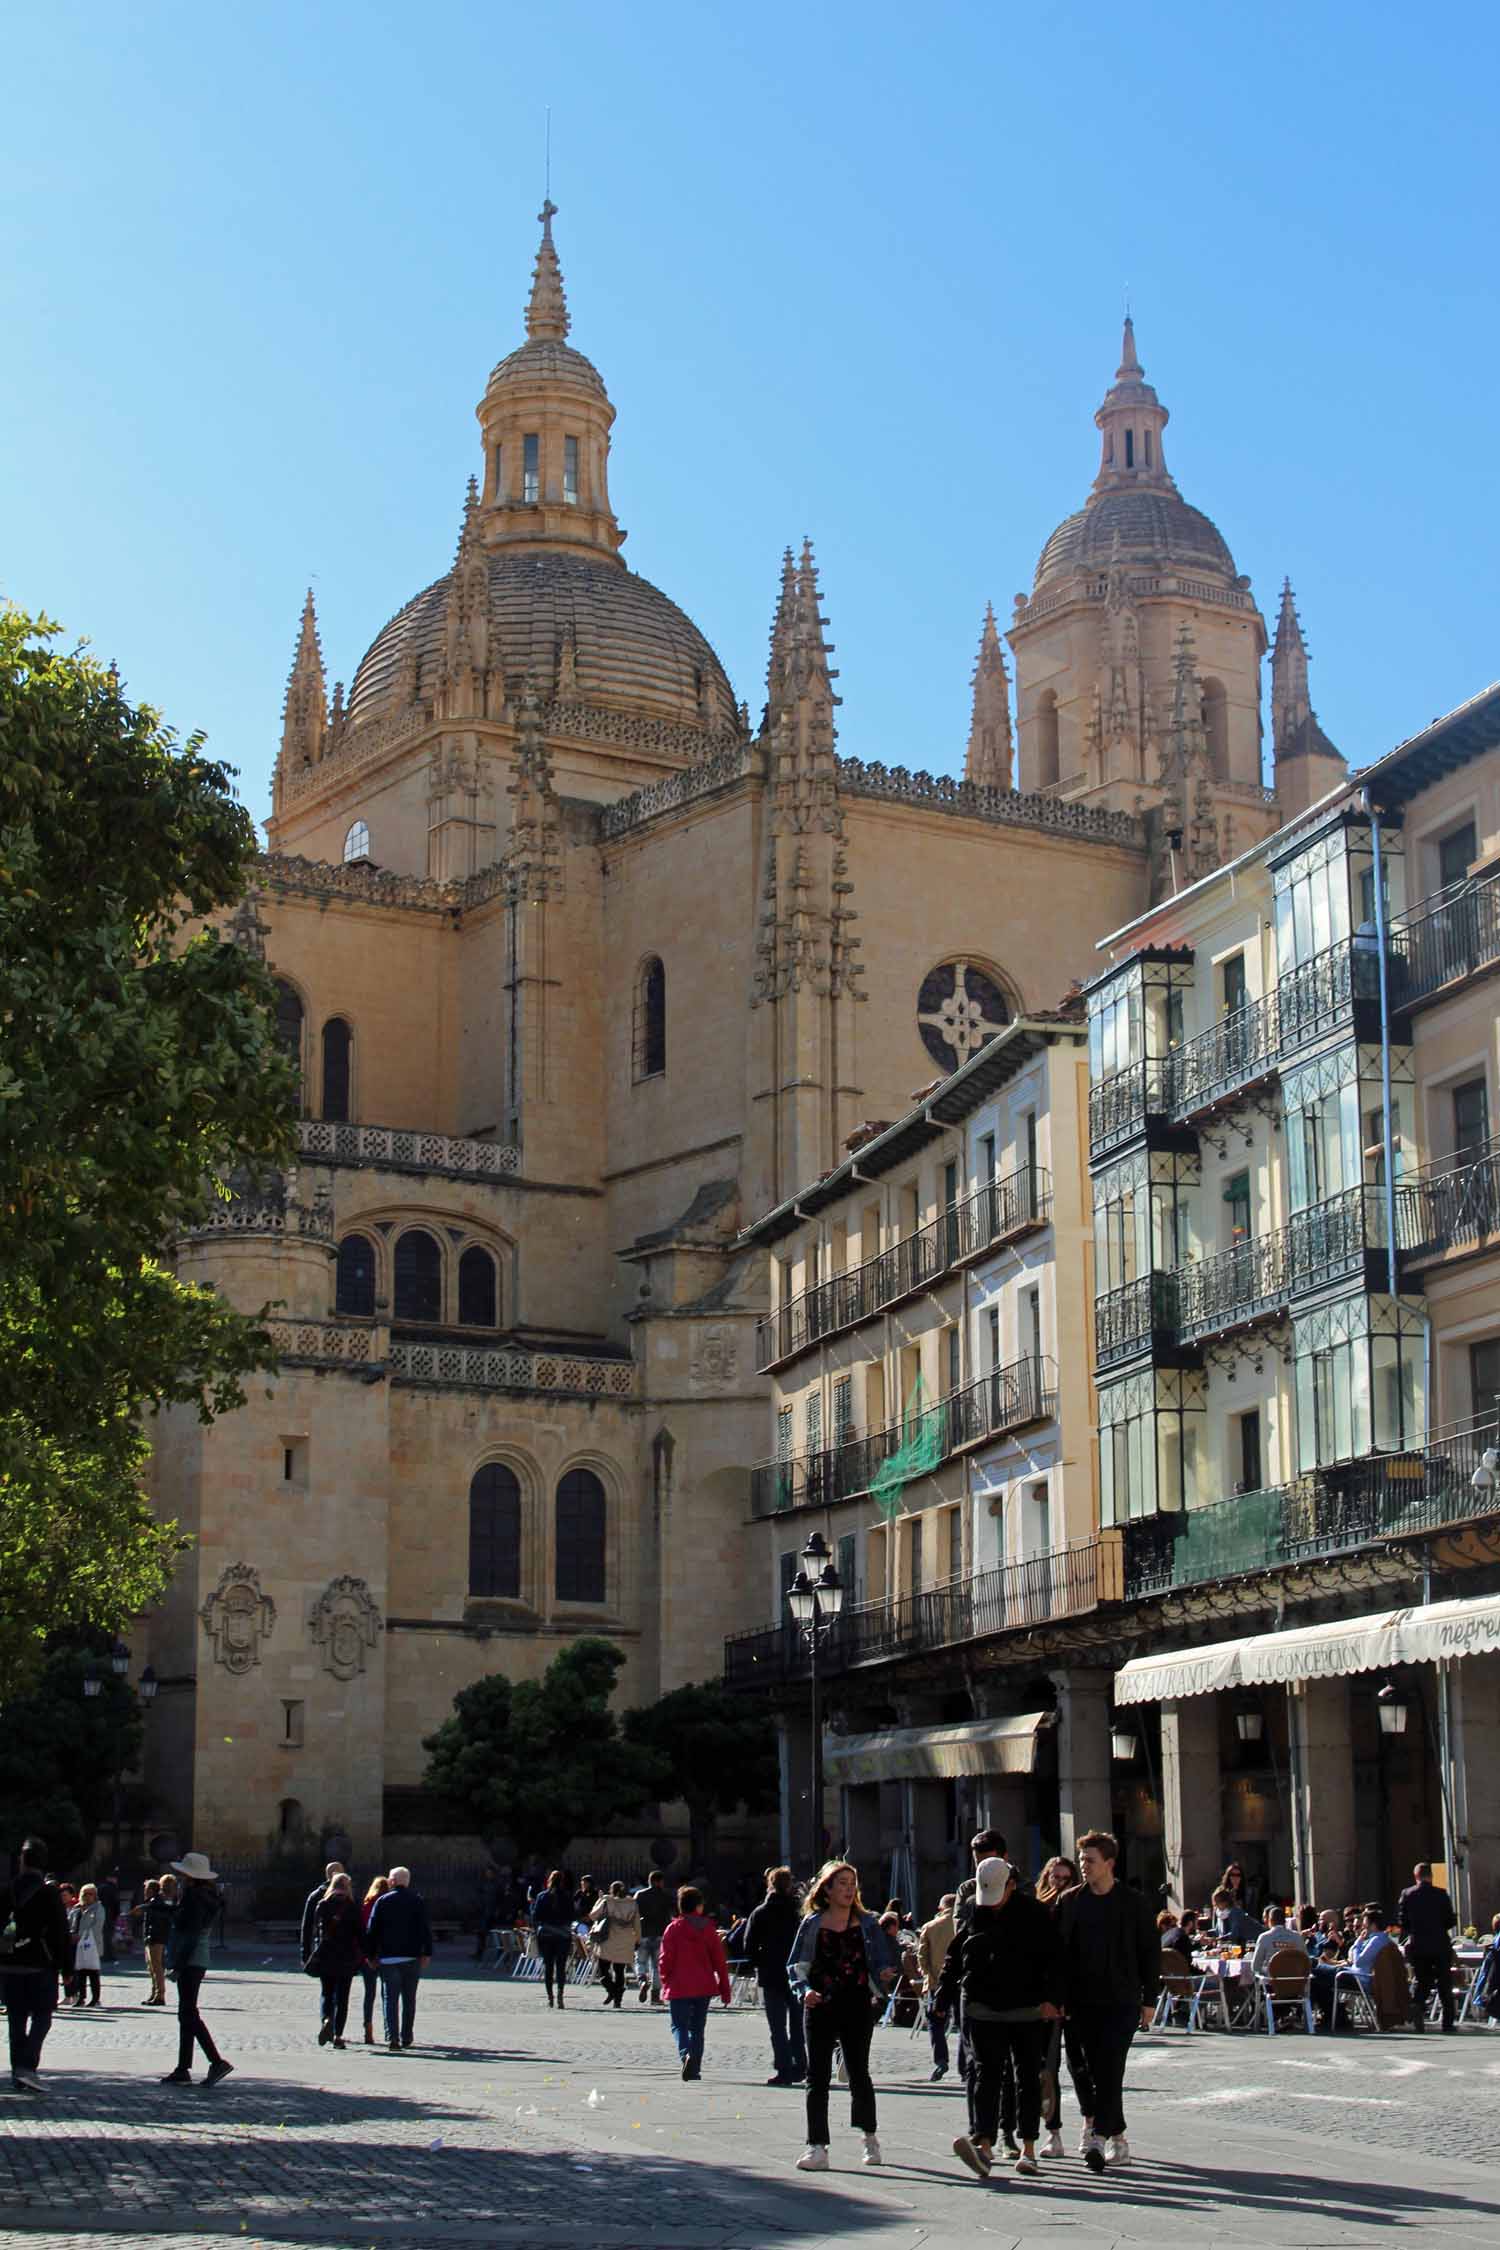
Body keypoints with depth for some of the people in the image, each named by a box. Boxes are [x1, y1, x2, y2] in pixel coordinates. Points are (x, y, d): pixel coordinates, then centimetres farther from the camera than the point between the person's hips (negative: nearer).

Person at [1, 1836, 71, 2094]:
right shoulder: (50, 1893, -7)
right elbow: (61, 1932, -8)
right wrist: (65, 1967, -3)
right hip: (40, 1966, -4)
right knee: (42, 2017, 1)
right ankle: (27, 2066, -16)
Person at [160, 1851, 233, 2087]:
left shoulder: (194, 1898, -16)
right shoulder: (206, 1897, 13)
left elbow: (190, 1934, -21)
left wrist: (177, 1965, -21)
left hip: (190, 1961, -10)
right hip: (198, 1962, 10)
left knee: (188, 2014, -9)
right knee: (187, 2015, 12)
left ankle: (217, 2062, -14)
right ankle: (183, 2070, 15)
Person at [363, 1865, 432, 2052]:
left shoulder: (382, 1902, 2)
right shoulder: (417, 1901, 3)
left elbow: (372, 1930, 1)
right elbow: (425, 1928, -2)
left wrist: (371, 1954, 7)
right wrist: (427, 1952, -1)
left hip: (388, 1958, -1)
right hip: (412, 1957, 1)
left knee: (389, 1999, -1)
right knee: (409, 1999, 13)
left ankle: (392, 2037, -15)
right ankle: (406, 2037, 18)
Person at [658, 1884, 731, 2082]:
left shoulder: (673, 1928, -5)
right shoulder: (709, 1928, 3)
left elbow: (666, 1959, -6)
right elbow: (719, 1961, 3)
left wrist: (665, 1984, 5)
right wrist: (724, 1989, 9)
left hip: (679, 1987, -3)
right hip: (704, 1987, 3)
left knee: (679, 2026, 1)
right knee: (697, 2027, 14)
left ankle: (686, 2054, -26)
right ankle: (694, 2068, 11)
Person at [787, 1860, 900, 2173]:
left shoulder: (866, 1923, 6)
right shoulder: (813, 1924, 2)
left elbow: (881, 1958, 4)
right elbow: (796, 1967, 4)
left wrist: (884, 1972, -18)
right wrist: (805, 1991, -13)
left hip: (858, 2009, 1)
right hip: (820, 2008, 0)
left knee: (858, 2073, 8)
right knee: (817, 2077, -3)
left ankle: (869, 2136, 28)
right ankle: (817, 2146, 1)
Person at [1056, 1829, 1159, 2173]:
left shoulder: (1133, 1904, 0)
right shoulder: (1070, 1902, 7)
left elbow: (1150, 1952, 4)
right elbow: (1058, 1950, 9)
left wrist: (1149, 1999, 1)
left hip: (1121, 2000, -3)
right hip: (1081, 2001, 3)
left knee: (1109, 2071, -10)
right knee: (1083, 2067, 5)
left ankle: (1099, 2134, -11)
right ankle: (1117, 2137, 19)